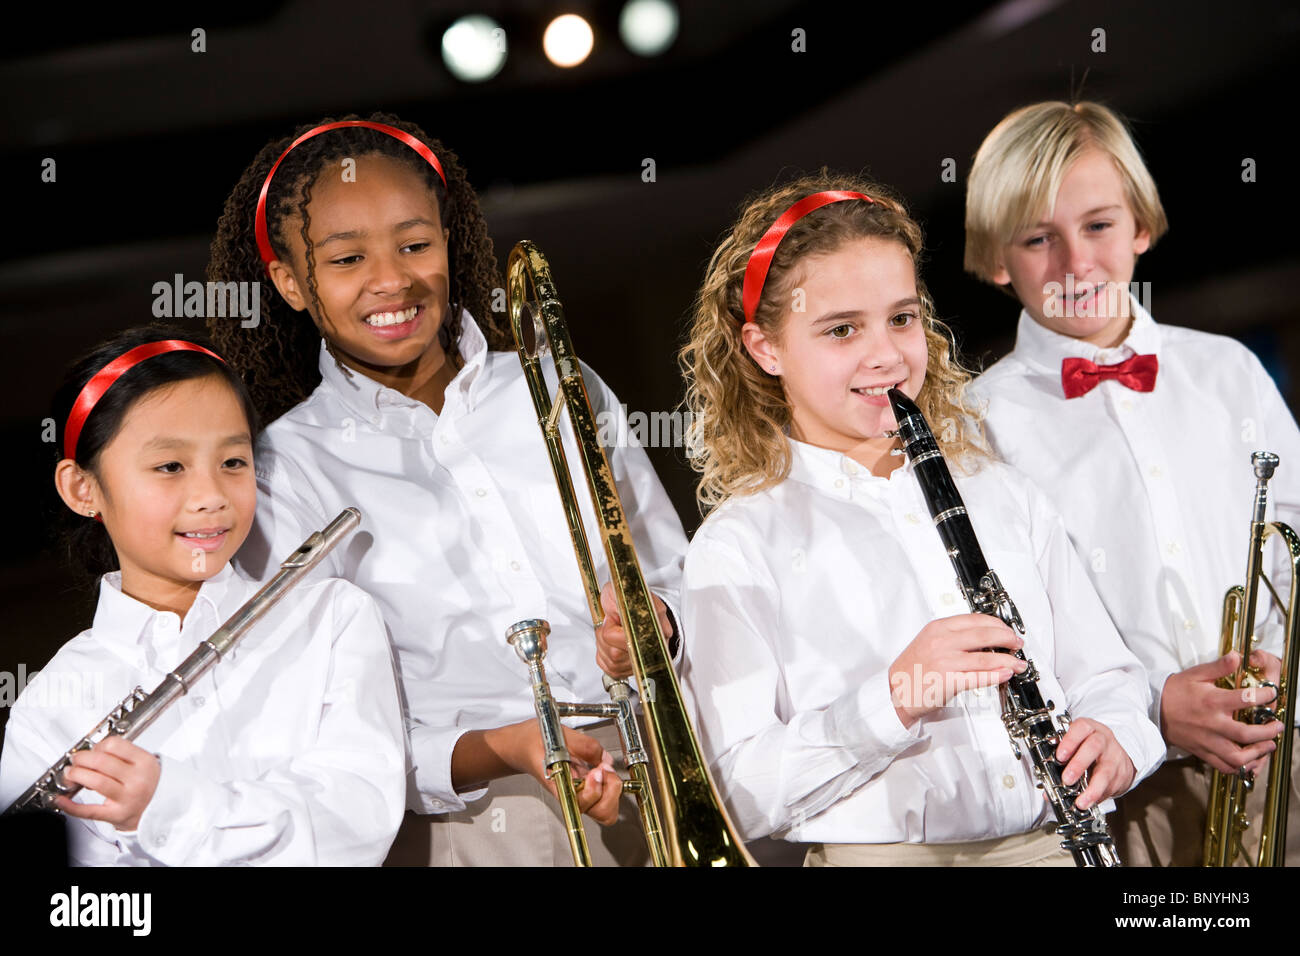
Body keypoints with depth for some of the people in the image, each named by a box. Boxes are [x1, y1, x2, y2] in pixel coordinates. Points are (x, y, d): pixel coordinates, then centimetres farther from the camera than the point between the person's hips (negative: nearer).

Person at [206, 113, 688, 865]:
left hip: (657, 808, 2)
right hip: (467, 829, -2)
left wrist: (656, 624, -2)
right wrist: (494, 753, -17)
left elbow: (678, 583, 21)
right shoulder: (286, 472, 3)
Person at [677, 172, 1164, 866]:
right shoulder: (737, 548, 0)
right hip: (877, 855, -4)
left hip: (1051, 841, 4)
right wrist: (892, 698, -21)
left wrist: (1116, 738, -4)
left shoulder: (1002, 497, 17)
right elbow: (737, 800, -9)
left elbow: (1103, 677, 18)